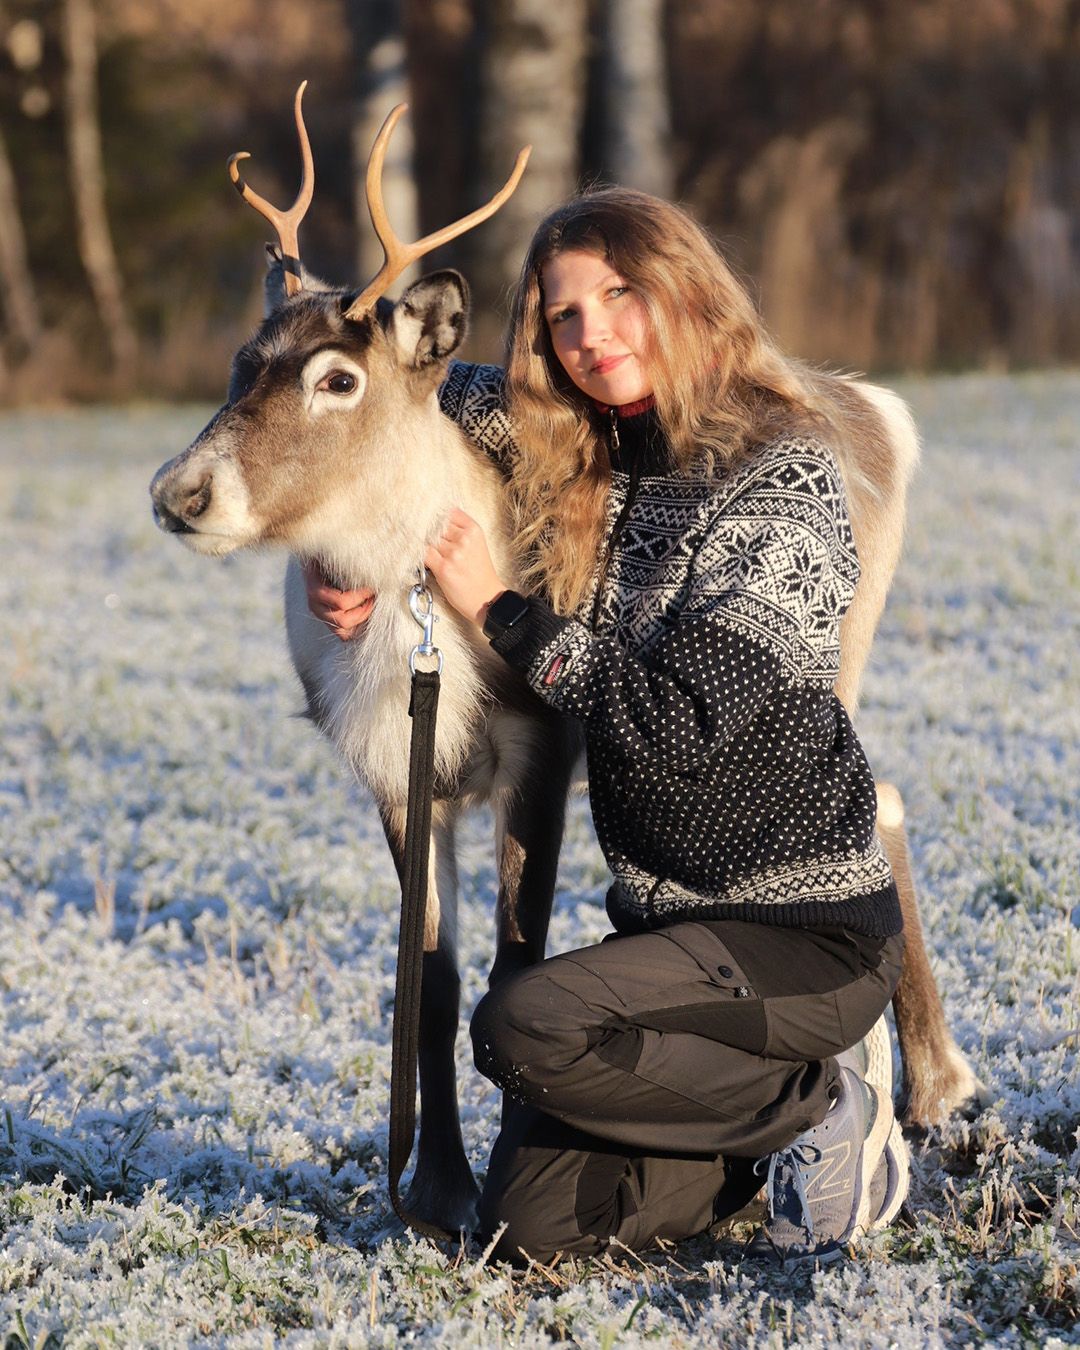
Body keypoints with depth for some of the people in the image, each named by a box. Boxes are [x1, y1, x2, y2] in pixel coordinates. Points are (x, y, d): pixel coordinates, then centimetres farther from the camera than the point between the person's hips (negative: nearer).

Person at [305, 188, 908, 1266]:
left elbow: (676, 723, -22)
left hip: (808, 931, -7)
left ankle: (819, 1101, -6)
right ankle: (784, 1090, 15)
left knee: (523, 1026, -27)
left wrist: (496, 609, -14)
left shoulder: (784, 481, -14)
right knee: (529, 1221, -5)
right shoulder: (575, 467, 5)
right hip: (665, 918, 7)